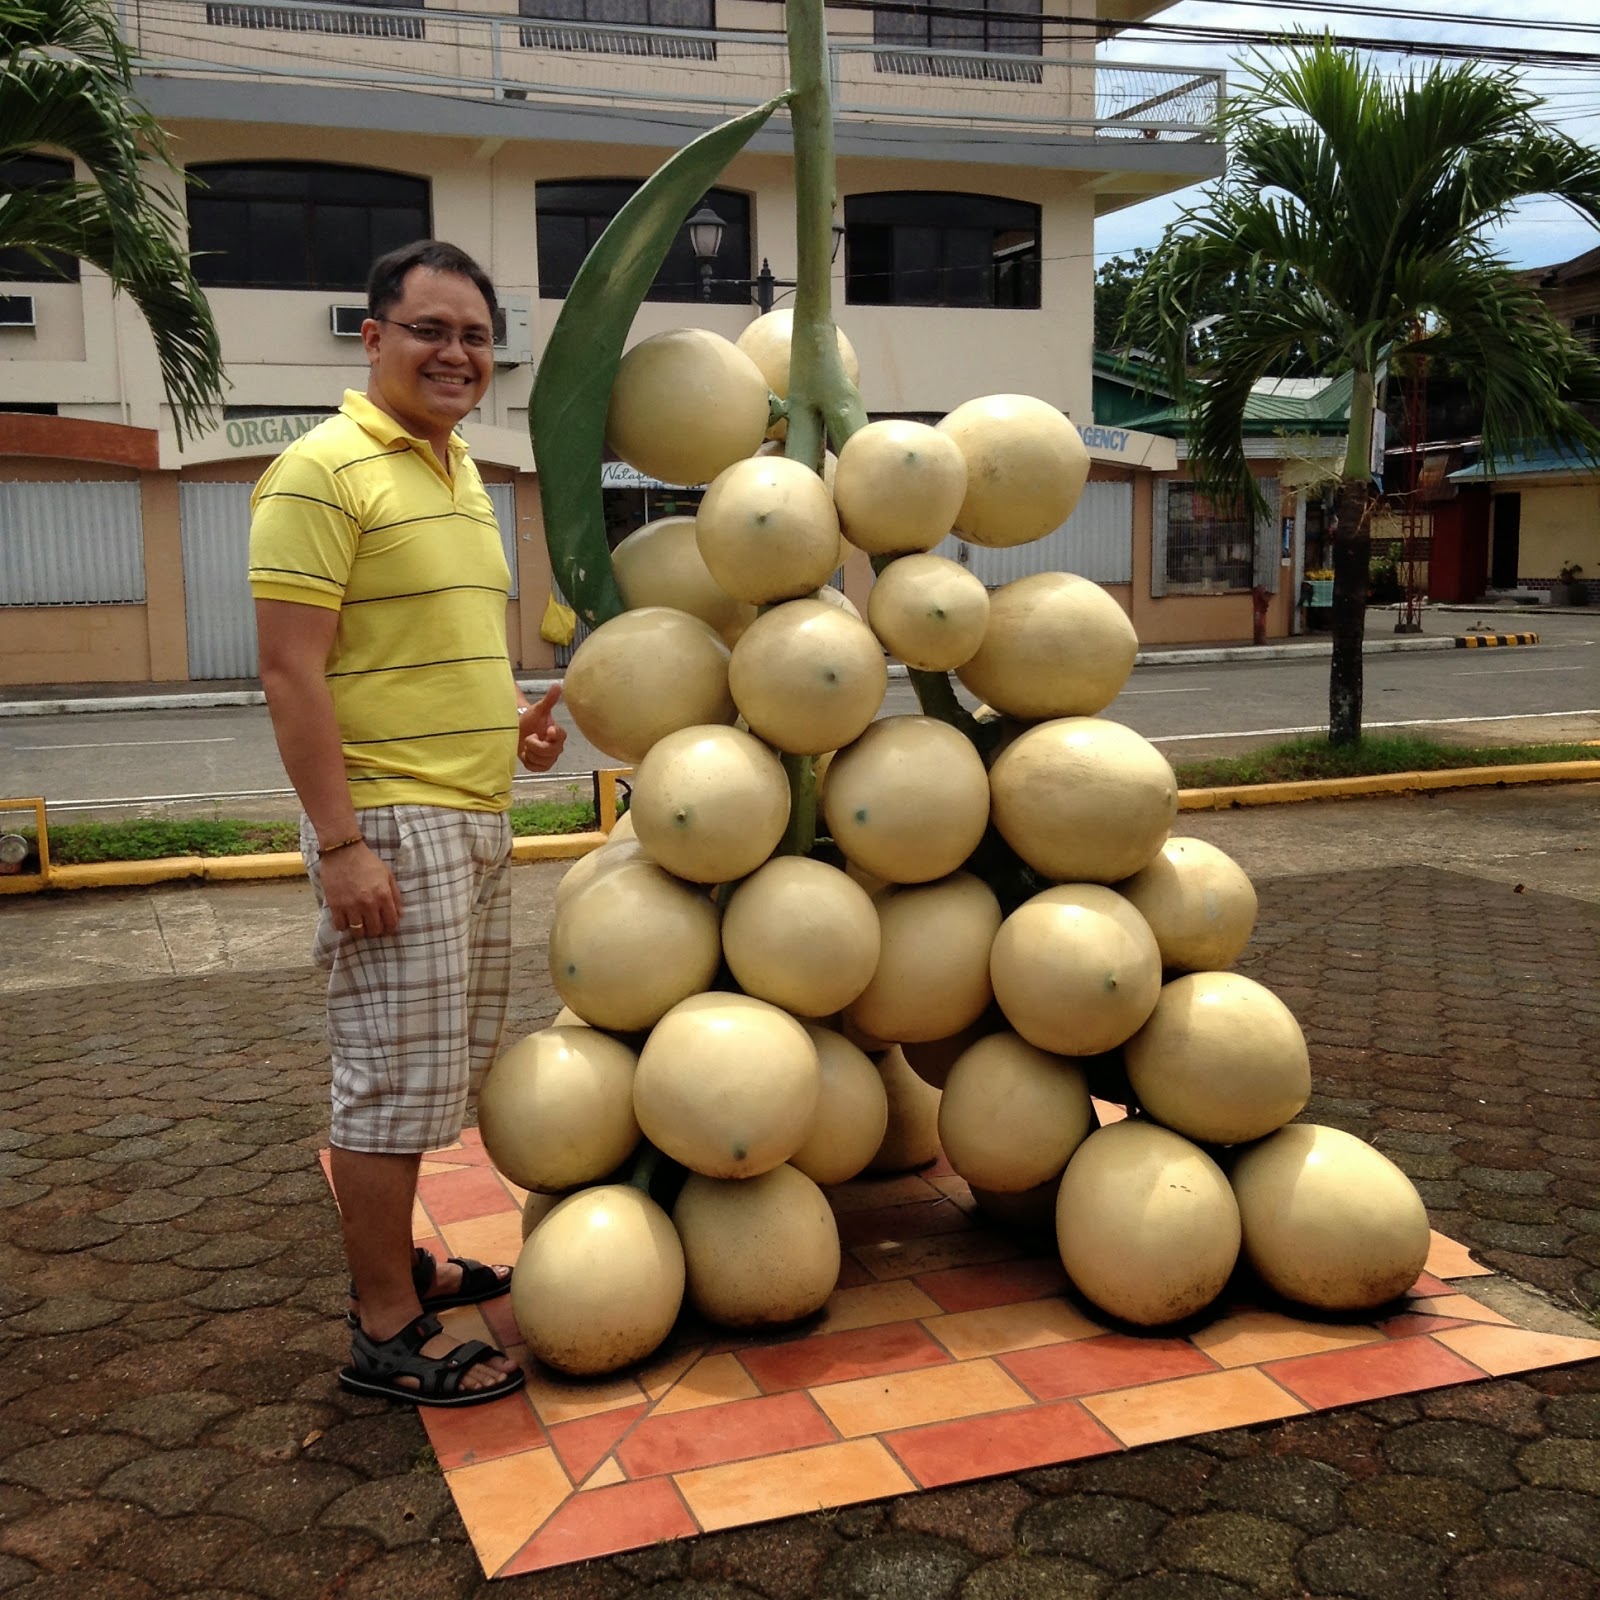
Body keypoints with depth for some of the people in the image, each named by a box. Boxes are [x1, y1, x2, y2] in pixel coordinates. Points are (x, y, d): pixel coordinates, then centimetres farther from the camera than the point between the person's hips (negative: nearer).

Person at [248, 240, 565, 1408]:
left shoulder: (460, 472, 15)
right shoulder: (325, 470, -12)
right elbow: (292, 673, -17)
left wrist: (512, 718, 8)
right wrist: (341, 843, -21)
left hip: (477, 818, 9)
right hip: (392, 826, -9)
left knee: (437, 1069, 17)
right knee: (393, 1078, -2)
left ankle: (393, 1261, 32)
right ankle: (387, 1332, 9)